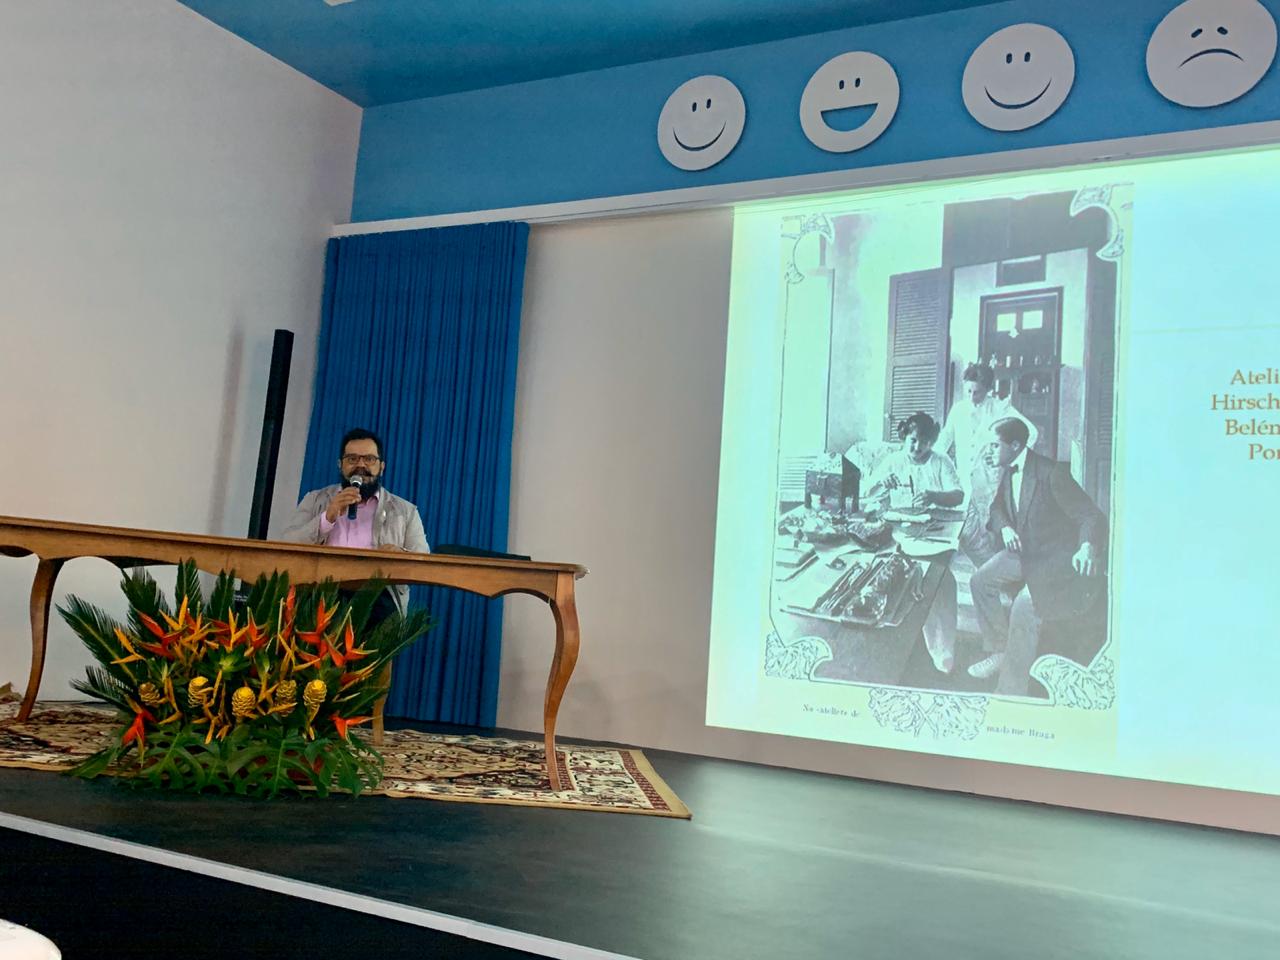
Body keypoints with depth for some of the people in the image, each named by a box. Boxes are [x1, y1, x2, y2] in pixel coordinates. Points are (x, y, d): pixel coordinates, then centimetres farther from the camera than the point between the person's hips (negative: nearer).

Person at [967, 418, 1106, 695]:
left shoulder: (1051, 473, -21)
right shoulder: (1009, 472, 4)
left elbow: (1092, 516, -22)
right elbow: (998, 506, 18)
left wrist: (1088, 547, -44)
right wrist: (1005, 528, -7)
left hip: (1059, 559, -9)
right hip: (1025, 553, 9)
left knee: (1024, 605, -27)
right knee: (980, 581, 0)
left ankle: (1011, 691, -16)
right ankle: (1001, 651, 16)